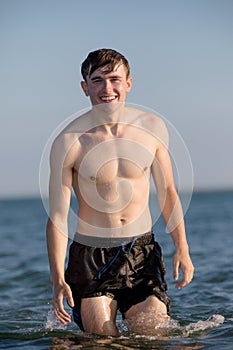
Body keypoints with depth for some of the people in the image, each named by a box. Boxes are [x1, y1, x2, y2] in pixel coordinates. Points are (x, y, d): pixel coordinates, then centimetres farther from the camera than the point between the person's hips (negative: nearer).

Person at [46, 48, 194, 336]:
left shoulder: (152, 128, 1)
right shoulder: (69, 142, -9)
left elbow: (167, 192, 12)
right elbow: (57, 217, -8)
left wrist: (182, 249, 3)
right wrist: (58, 279, -17)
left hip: (142, 251, 2)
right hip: (90, 256, -2)